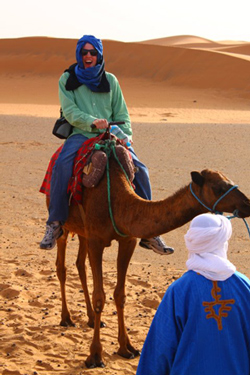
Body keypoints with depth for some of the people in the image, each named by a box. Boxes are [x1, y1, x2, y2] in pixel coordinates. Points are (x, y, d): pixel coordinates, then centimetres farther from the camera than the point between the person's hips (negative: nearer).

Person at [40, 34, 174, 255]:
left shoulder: (110, 80, 14)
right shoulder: (67, 80, 7)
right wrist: (92, 121, -21)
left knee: (139, 169, -16)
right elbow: (70, 112, -5)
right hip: (80, 135, -2)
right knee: (61, 165, -33)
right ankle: (55, 224, -22)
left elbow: (122, 115, 14)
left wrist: (125, 136, -3)